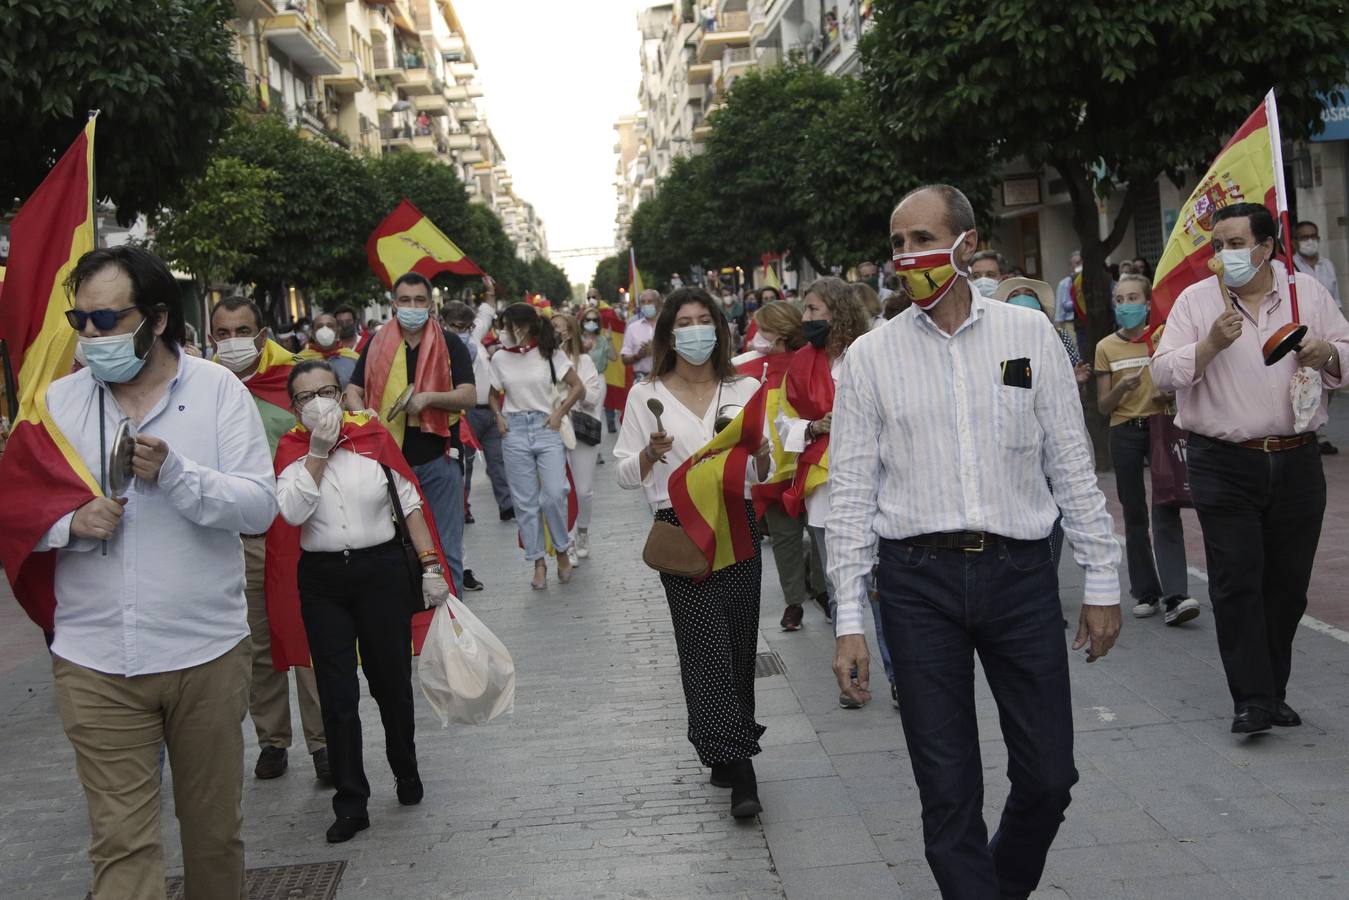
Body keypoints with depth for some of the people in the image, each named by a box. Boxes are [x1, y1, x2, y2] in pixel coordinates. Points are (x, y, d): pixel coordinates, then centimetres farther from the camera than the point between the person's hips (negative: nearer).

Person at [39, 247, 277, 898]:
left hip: (206, 654, -1)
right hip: (94, 663, 1)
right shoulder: (58, 400, 5)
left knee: (215, 827, 14)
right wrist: (70, 522, -12)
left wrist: (174, 473, -23)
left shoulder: (218, 390, -1)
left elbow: (260, 506, -9)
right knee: (121, 842, 1)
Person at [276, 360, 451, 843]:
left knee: (392, 681, 9)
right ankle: (351, 803, 12)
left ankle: (406, 770, 35)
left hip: (382, 570, 0)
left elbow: (410, 503, 2)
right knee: (337, 694, 2)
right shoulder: (291, 453, 0)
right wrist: (318, 453, -17)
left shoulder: (375, 437, 0)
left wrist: (430, 564, -2)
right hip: (322, 580, 0)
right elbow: (293, 513, -16)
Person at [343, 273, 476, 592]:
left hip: (438, 458, -2)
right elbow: (353, 392, 7)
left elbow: (469, 397, -5)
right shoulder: (377, 345, 8)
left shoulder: (450, 346, 3)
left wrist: (428, 397, -21)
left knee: (445, 549, 3)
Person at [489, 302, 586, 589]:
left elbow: (578, 388, 4)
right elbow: (494, 394, 19)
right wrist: (498, 416, 2)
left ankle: (562, 551, 12)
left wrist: (559, 413, -4)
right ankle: (538, 563, 12)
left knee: (554, 495, -12)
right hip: (514, 431, 2)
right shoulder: (500, 358, 4)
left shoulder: (550, 353, -3)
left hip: (546, 428, -2)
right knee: (525, 501, 3)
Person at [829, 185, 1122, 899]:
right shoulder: (871, 356, 2)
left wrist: (1102, 583, 5)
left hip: (1020, 573, 1)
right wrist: (848, 620, -2)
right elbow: (851, 491, 2)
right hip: (918, 579, -1)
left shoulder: (1029, 336, 4)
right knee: (947, 790, 4)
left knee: (1048, 776, 8)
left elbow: (1073, 465, 7)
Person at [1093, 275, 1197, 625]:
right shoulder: (1106, 347, 5)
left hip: (1159, 426, -1)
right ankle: (1146, 592, 13)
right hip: (1124, 433, 1)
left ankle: (1174, 596, -16)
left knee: (1167, 507, -11)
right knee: (1134, 514, 5)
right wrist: (1122, 388, -16)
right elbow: (1103, 406, 4)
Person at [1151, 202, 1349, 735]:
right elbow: (1163, 373, -5)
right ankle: (1251, 700, -1)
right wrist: (1211, 344, -19)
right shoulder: (1196, 300, 1)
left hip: (1296, 463, 3)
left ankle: (1272, 692, 21)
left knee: (1287, 584, 8)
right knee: (1236, 582, -6)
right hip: (1225, 465, -2)